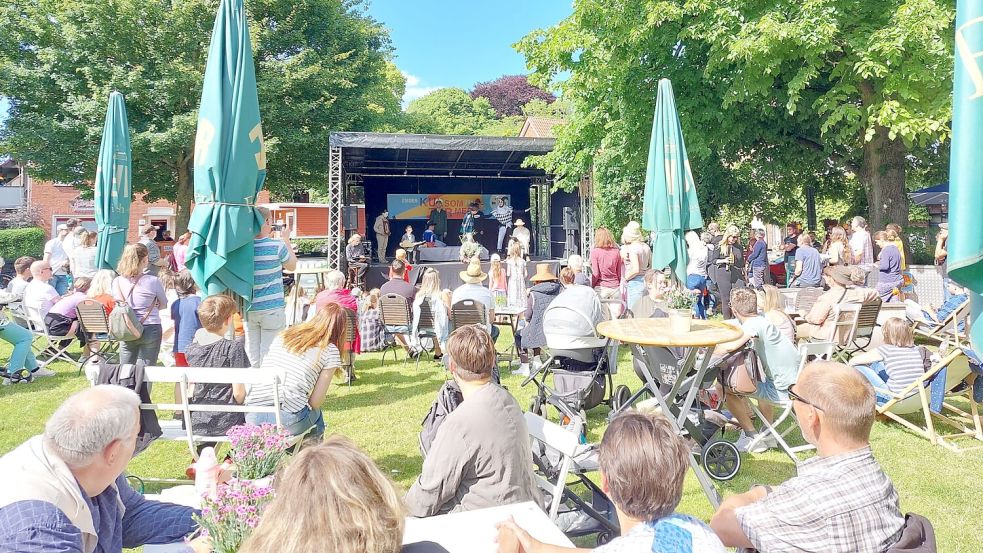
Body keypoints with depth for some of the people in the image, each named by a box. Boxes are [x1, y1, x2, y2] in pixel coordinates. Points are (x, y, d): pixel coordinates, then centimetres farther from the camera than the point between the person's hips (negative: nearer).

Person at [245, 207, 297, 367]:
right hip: (272, 309, -4)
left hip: (249, 310, 4)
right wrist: (286, 240, 11)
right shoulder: (277, 245, -13)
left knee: (251, 357, 11)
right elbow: (292, 266, 4)